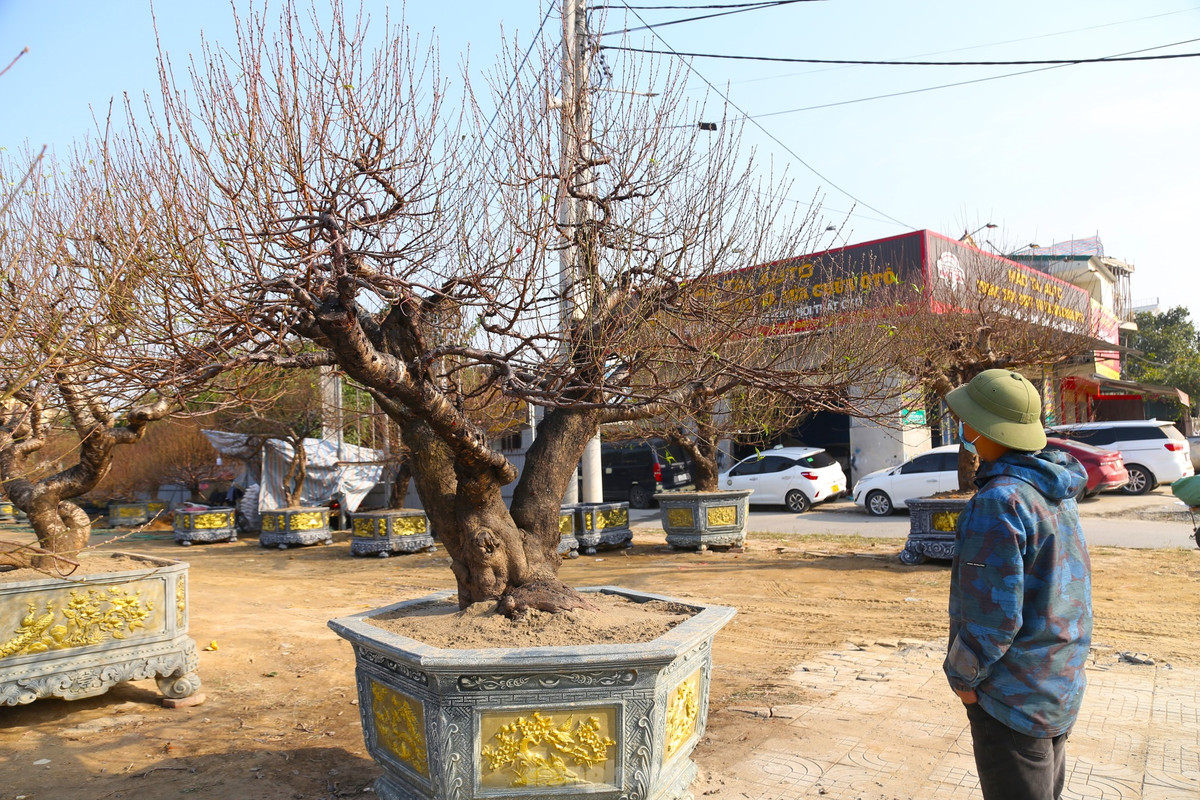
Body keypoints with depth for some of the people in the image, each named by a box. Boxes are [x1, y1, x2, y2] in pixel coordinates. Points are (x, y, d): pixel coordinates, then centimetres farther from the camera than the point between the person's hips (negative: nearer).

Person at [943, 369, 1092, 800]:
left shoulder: (998, 502, -26)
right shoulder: (1057, 493, 3)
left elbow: (993, 614, -26)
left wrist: (961, 673, -11)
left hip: (1014, 696, -9)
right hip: (1060, 688, 9)